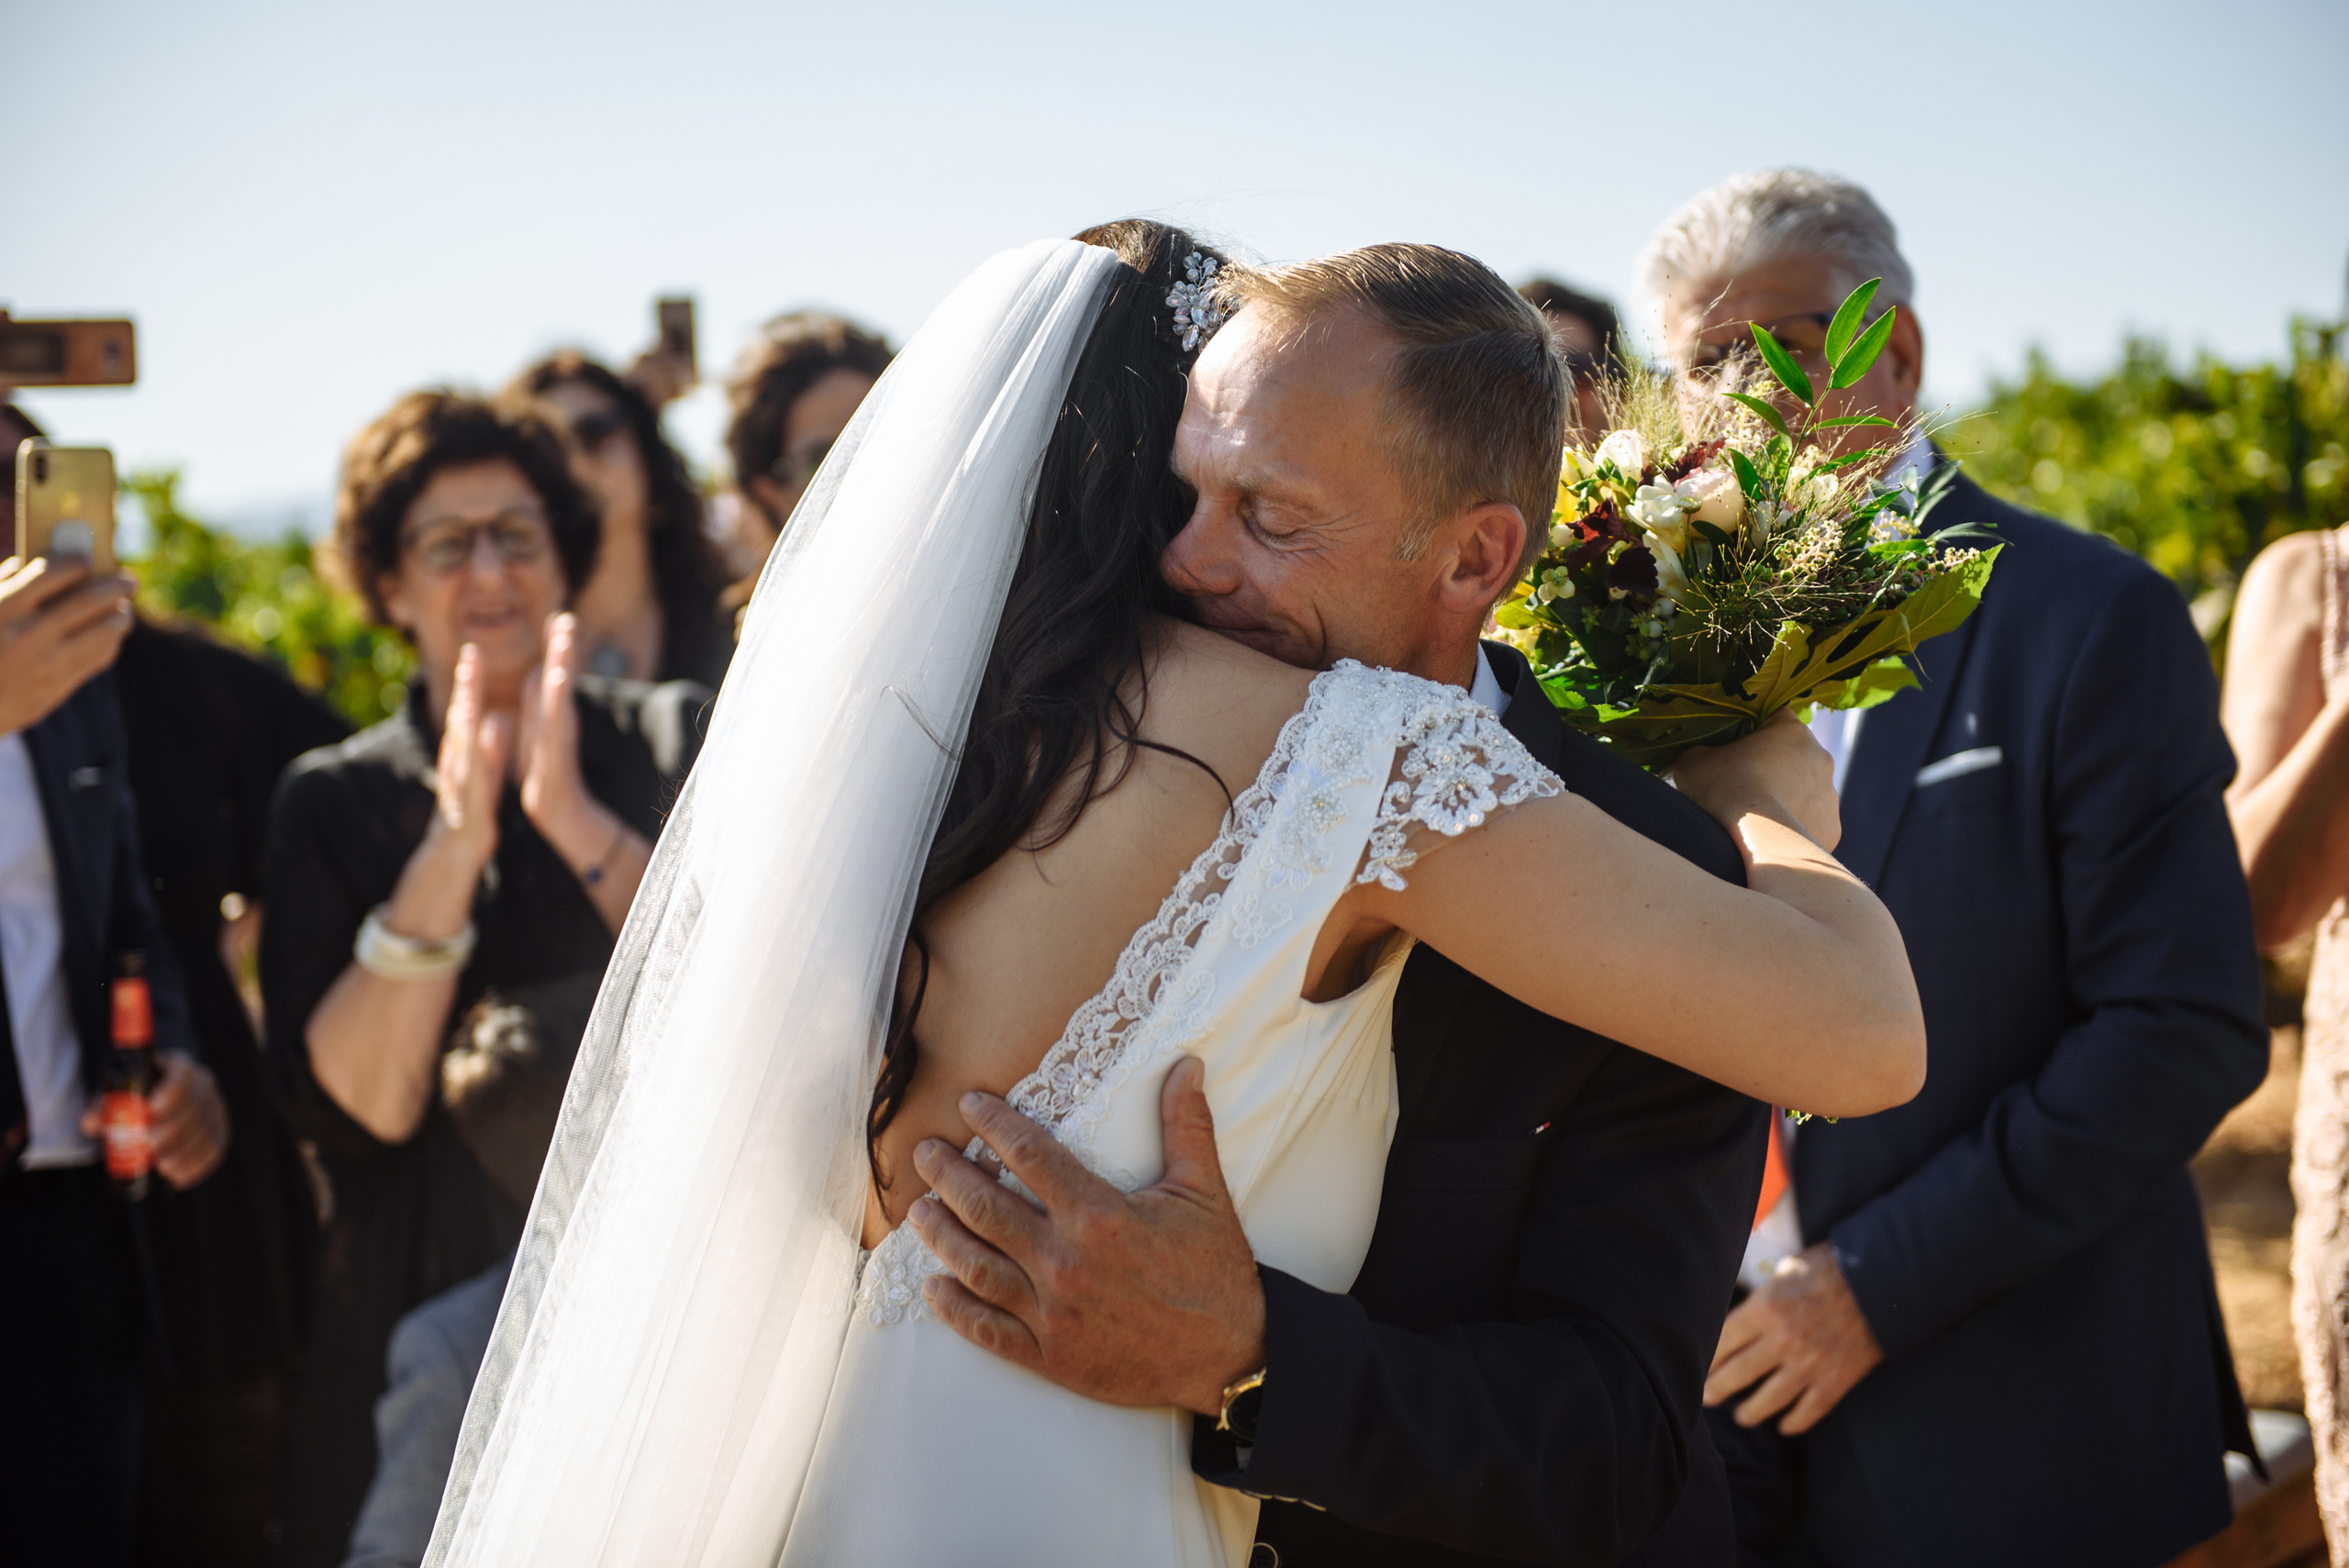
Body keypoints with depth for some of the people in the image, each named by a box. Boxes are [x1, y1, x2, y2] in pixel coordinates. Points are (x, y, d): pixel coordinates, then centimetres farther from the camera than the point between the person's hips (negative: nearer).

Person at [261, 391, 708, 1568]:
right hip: (425, 1331, 0)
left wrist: (572, 817, -18)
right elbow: (351, 1108, -9)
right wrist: (450, 848, -18)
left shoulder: (671, 739, 4)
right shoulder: (333, 801, 4)